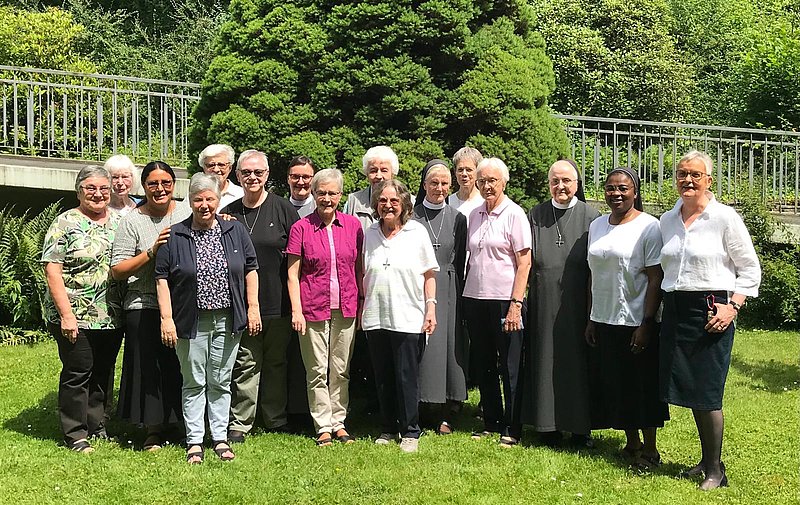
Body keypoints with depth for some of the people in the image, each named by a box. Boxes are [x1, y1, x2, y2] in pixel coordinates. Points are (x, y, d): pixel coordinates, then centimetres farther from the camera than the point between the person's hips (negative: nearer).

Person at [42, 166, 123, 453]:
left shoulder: (119, 222, 10)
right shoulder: (65, 223, -5)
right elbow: (52, 269, -10)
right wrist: (66, 314, -15)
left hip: (111, 318, 5)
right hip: (76, 317, -5)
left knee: (103, 372, 12)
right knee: (78, 372, 0)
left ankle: (97, 427, 26)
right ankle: (75, 435, 12)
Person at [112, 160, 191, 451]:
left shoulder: (188, 214, 7)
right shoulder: (132, 221, -2)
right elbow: (117, 271, -4)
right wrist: (152, 252, -15)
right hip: (144, 307, -2)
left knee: (183, 366, 6)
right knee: (148, 369, 3)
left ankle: (186, 423, 22)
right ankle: (155, 430, 18)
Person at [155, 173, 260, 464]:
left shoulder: (235, 231, 6)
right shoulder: (174, 236, -1)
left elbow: (250, 269, 10)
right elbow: (162, 278, -1)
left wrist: (253, 308, 4)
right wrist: (166, 318, -7)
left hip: (228, 320, 2)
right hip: (191, 322, -1)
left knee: (220, 382, 9)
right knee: (193, 383, 6)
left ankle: (220, 438, 19)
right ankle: (194, 442, 14)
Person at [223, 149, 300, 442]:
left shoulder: (283, 209, 0)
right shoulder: (228, 214, 8)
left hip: (278, 302, -1)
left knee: (276, 362, 11)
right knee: (246, 363, 2)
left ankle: (276, 420, 24)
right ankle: (239, 423, 10)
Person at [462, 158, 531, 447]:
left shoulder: (514, 214, -6)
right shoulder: (475, 215, 11)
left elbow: (524, 262, -9)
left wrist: (516, 304, -15)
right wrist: (466, 297, 8)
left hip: (504, 300, -6)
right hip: (475, 298, 6)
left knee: (510, 367, 2)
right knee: (484, 364, 12)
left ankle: (512, 429, 12)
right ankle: (491, 423, 24)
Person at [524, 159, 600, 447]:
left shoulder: (590, 216, 2)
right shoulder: (536, 215, 9)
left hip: (578, 302, -2)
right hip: (544, 302, 2)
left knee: (578, 362, 3)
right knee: (546, 361, 5)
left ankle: (580, 427, 13)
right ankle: (549, 424, 15)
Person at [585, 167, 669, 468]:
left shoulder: (648, 226, -9)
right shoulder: (597, 226, 9)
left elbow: (656, 279, -12)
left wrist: (646, 324, -16)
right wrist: (591, 319, 12)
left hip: (637, 321, -6)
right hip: (605, 320, 6)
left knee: (643, 386, 3)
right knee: (615, 384, 12)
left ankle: (650, 449, 17)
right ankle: (631, 443, 27)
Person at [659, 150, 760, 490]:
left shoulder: (725, 218, -5)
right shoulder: (667, 221, 11)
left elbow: (750, 270, -3)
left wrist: (733, 306, -14)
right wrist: (658, 311, 15)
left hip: (711, 311, -6)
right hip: (675, 311, 6)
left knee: (706, 392, -5)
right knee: (688, 389, 10)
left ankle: (716, 469, 9)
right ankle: (706, 459, 25)